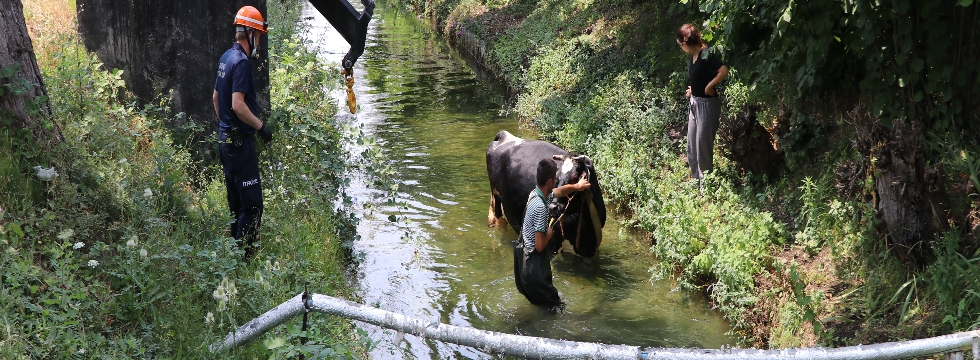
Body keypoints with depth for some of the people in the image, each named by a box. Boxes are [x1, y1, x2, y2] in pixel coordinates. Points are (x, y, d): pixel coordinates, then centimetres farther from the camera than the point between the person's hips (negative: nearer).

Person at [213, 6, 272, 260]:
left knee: (236, 203, 16)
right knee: (252, 206, -7)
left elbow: (216, 98, 22)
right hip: (240, 141, -10)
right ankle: (244, 256, -6)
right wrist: (261, 127, -15)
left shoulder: (226, 58, 12)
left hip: (225, 137, 10)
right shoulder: (241, 62, -17)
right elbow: (238, 105, -24)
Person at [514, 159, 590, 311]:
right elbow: (540, 245, -27)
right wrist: (549, 233, -7)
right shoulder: (540, 207, -28)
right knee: (555, 305, 2)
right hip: (534, 266, -10)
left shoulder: (536, 193, 0)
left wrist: (577, 186, 39)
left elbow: (560, 191, 24)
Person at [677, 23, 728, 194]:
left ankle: (705, 189, 10)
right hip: (694, 104, 10)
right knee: (691, 150, 16)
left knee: (703, 149, -1)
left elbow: (724, 71, -33)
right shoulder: (692, 57, 6)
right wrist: (693, 90, 8)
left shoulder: (706, 56, -21)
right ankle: (696, 185, 28)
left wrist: (709, 87, -23)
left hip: (707, 105, -10)